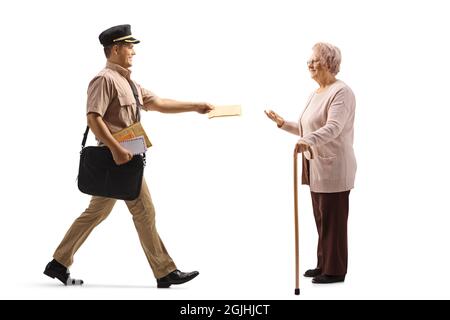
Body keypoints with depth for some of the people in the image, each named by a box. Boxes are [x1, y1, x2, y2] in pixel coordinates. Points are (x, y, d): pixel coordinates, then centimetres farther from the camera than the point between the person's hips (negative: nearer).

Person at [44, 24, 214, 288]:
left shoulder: (127, 81, 19)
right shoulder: (105, 79, -12)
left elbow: (158, 104, 18)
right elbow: (93, 118, -21)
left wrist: (195, 106, 14)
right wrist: (116, 149, -28)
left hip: (120, 155, 10)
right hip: (119, 156, -10)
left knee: (97, 212, 13)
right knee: (144, 211, -4)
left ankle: (60, 263, 19)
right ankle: (165, 272, 3)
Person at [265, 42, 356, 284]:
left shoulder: (341, 92, -14)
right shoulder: (315, 94, 15)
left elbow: (333, 127, -29)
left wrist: (309, 140, -44)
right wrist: (283, 123, 15)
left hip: (333, 167, -9)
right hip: (316, 166, 9)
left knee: (333, 219, -1)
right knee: (321, 218, 15)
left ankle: (335, 271, 8)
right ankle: (324, 265, 25)